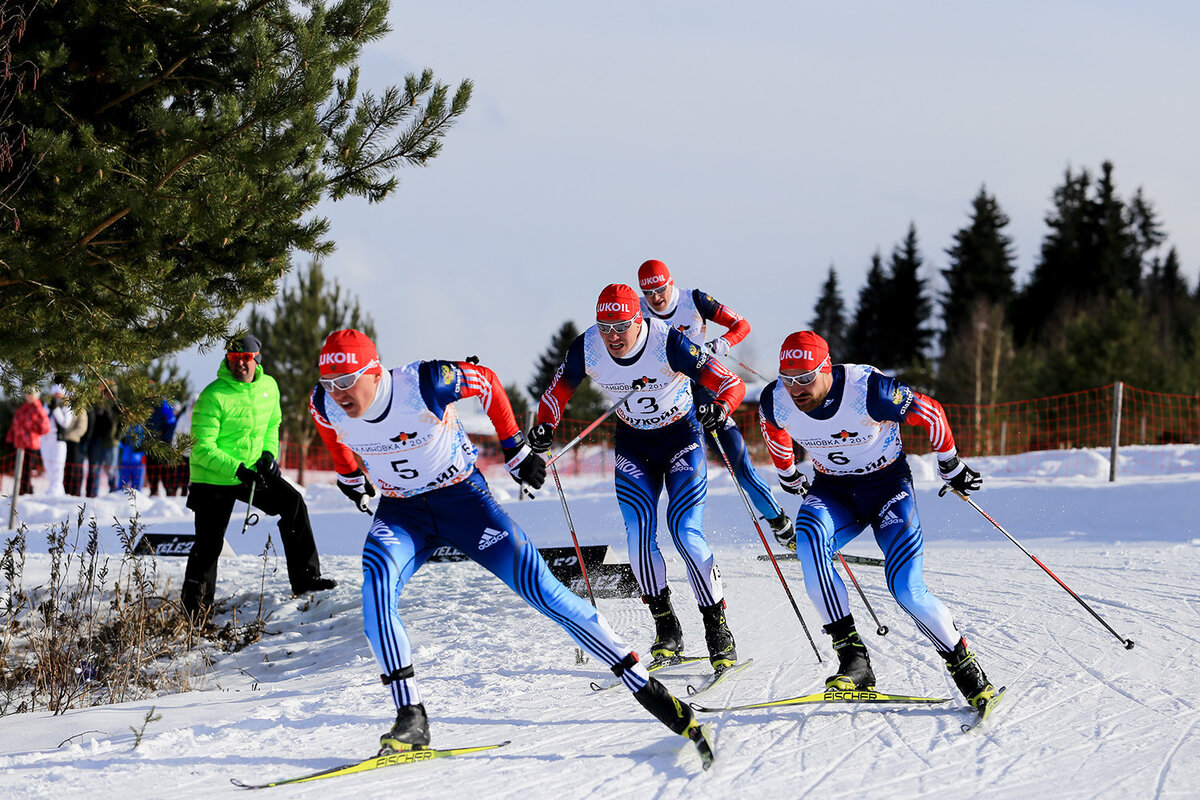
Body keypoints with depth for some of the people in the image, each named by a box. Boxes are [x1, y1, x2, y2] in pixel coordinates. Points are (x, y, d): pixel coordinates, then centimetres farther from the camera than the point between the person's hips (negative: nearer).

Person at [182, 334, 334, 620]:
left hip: (253, 471, 5)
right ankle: (193, 610, 11)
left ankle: (305, 577, -3)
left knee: (292, 502, -10)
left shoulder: (268, 387, -2)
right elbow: (202, 448, -21)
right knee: (208, 546, -3)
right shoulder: (214, 396, -21)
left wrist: (269, 453, -2)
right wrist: (237, 469, -29)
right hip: (214, 481, -5)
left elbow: (272, 424, 17)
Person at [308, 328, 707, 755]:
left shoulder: (423, 385, -28)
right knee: (376, 583, -28)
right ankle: (410, 717, -23)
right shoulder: (326, 405, -16)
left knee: (541, 589, -11)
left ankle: (645, 687, -4)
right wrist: (349, 475, 25)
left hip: (463, 498, -3)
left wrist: (515, 448, 1)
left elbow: (486, 381, -8)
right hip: (401, 512, 3)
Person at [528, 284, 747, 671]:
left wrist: (719, 408, -49)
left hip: (682, 438, -3)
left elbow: (733, 385, -28)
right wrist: (544, 425, -21)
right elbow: (557, 392, -1)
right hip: (633, 444, 3)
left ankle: (719, 630, -6)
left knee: (685, 530, -17)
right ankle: (666, 630, 0)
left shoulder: (669, 343, -29)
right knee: (639, 533, -13)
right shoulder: (586, 349, -18)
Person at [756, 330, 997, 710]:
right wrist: (789, 477, 27)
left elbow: (930, 411, -12)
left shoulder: (868, 390, -28)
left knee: (906, 588, -19)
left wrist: (952, 466, 2)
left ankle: (966, 670, 4)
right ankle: (853, 659, -30)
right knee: (808, 542, -32)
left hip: (887, 482, -3)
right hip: (832, 489, 3)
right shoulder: (776, 401, -16)